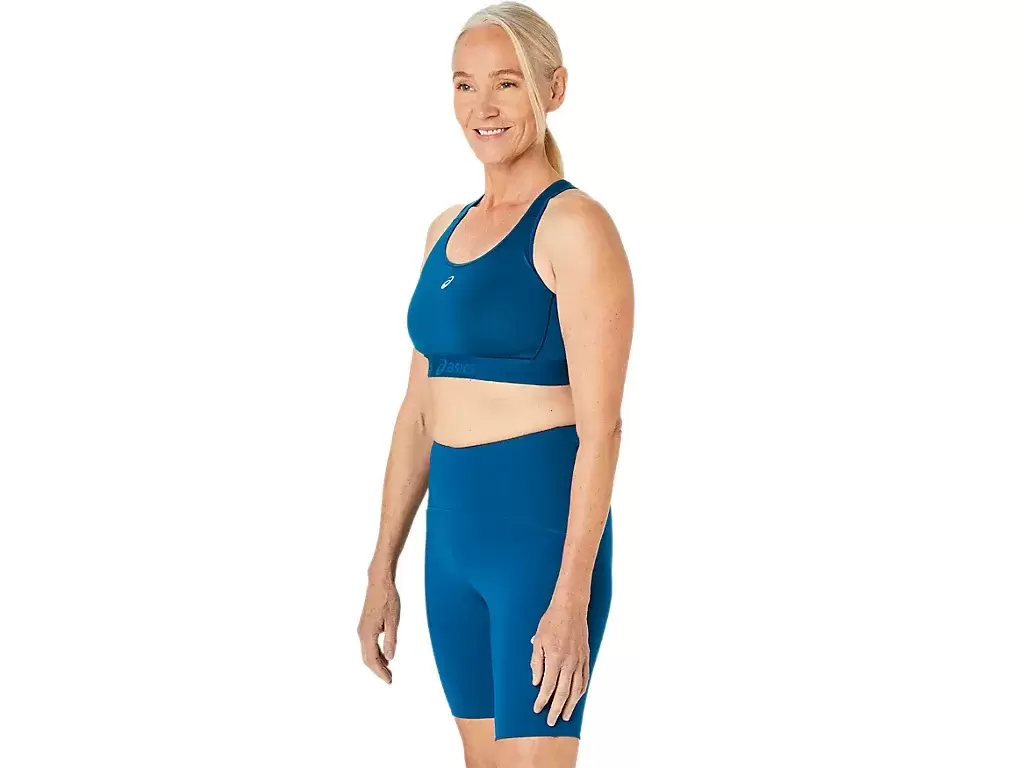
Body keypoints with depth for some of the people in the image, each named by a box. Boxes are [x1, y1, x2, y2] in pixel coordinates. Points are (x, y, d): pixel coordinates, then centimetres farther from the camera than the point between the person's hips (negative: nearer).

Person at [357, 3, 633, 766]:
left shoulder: (576, 226, -11)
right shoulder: (447, 230, 13)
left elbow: (600, 425, -16)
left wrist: (572, 598, -21)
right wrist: (383, 568, 14)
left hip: (544, 536, -8)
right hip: (454, 535, 8)